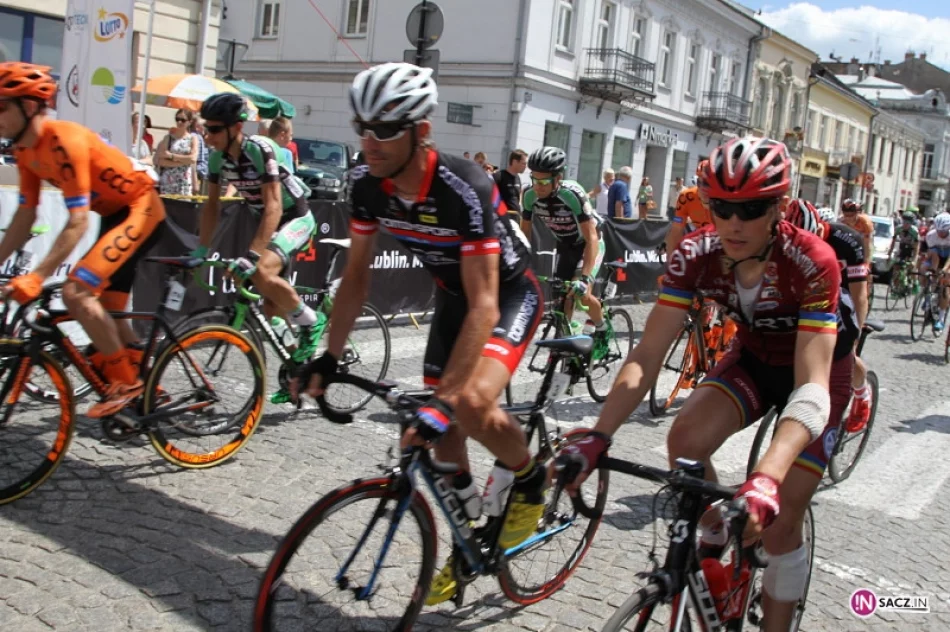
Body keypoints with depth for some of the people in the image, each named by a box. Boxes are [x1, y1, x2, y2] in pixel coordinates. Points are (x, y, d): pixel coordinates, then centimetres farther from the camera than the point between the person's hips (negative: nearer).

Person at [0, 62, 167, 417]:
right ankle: (148, 389, 28)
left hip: (140, 208, -10)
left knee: (76, 292, -22)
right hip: (114, 213, 10)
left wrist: (36, 278, -36)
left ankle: (127, 383, -8)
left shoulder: (64, 140, -27)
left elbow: (78, 221, -31)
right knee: (105, 309, 14)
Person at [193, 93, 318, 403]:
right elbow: (212, 204, 3)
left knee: (261, 273, -33)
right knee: (271, 309, 7)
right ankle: (299, 366, 24)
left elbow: (273, 206, -32)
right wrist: (200, 249, -4)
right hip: (268, 221, 8)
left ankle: (310, 322, -10)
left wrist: (251, 255, -40)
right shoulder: (217, 156, -7)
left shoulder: (261, 149, -27)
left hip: (296, 218, -7)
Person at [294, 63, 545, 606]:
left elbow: (483, 305, -38)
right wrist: (329, 357, -11)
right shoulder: (367, 186, -16)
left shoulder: (465, 189, -36)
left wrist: (446, 402, -44)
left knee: (471, 404, -30)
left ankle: (531, 481, 2)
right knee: (439, 433, 6)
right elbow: (357, 276, -4)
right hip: (454, 293, 6)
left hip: (510, 293, -6)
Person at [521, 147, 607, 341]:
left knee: (582, 293, -19)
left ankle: (602, 328, 9)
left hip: (589, 244, -5)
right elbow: (525, 233, -9)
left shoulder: (572, 194, -36)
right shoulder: (530, 196, -22)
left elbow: (591, 239, -36)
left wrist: (584, 278, -46)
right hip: (565, 245, 5)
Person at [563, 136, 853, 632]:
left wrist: (765, 479, -58)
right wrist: (597, 438, -41)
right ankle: (714, 538, 5)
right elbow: (646, 357, -28)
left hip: (816, 371, -3)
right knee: (684, 440, -24)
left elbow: (811, 386, -42)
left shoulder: (813, 262, -35)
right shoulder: (696, 254, -25)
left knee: (777, 524, -9)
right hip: (753, 360, 3)